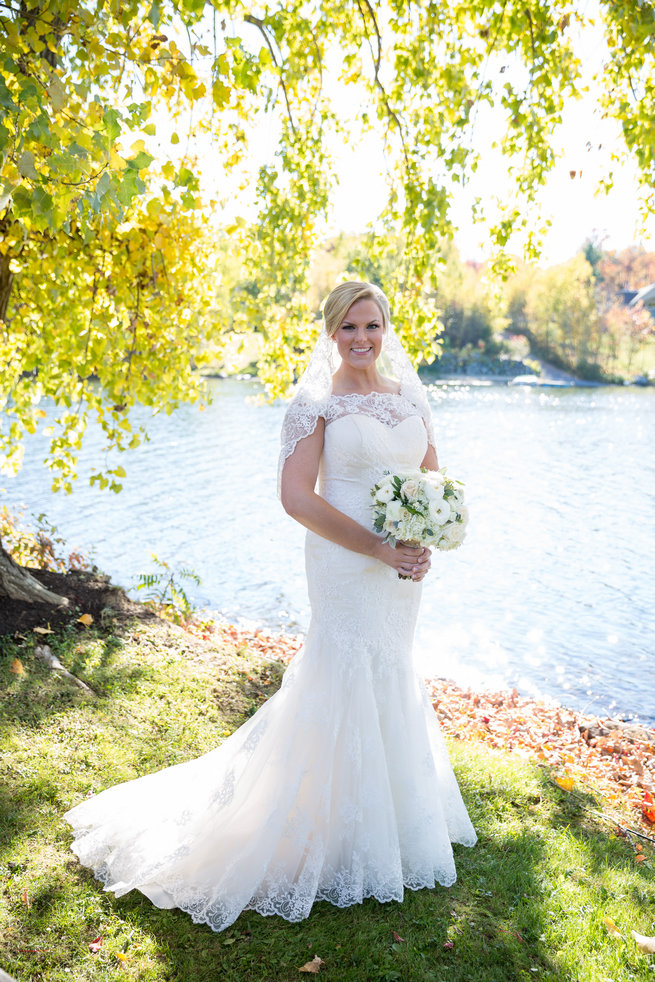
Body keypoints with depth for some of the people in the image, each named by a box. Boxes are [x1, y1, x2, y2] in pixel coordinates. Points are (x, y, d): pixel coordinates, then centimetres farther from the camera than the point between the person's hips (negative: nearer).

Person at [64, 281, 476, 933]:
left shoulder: (410, 396, 8)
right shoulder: (316, 403, -10)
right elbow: (297, 496, -18)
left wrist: (427, 544, -5)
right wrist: (378, 548, -19)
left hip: (403, 566, 7)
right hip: (346, 567, -6)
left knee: (389, 680, 21)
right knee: (345, 688, 2)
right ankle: (340, 825, 25)